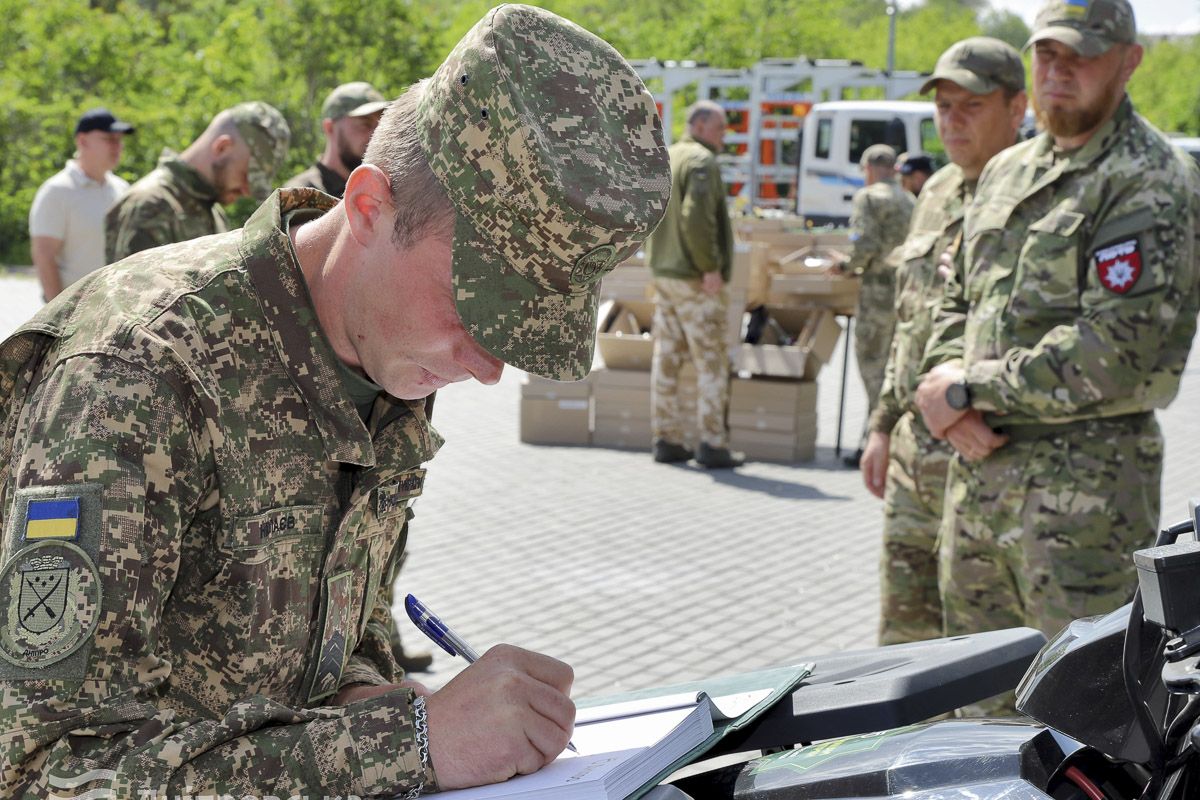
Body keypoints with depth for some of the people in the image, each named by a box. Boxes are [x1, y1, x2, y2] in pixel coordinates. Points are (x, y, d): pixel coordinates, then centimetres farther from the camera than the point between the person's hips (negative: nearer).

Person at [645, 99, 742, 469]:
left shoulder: (664, 159, 15)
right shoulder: (702, 162, -13)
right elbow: (696, 217, -24)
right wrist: (710, 267, -19)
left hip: (663, 273, 9)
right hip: (696, 278, -9)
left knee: (666, 357, 9)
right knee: (711, 360, -4)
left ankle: (666, 439, 13)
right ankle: (712, 445, -3)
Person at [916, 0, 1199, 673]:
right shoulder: (1006, 172, 16)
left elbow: (1115, 350, -19)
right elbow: (958, 304, 19)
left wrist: (967, 389, -13)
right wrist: (955, 406, -1)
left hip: (1086, 482, -8)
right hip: (977, 465, 8)